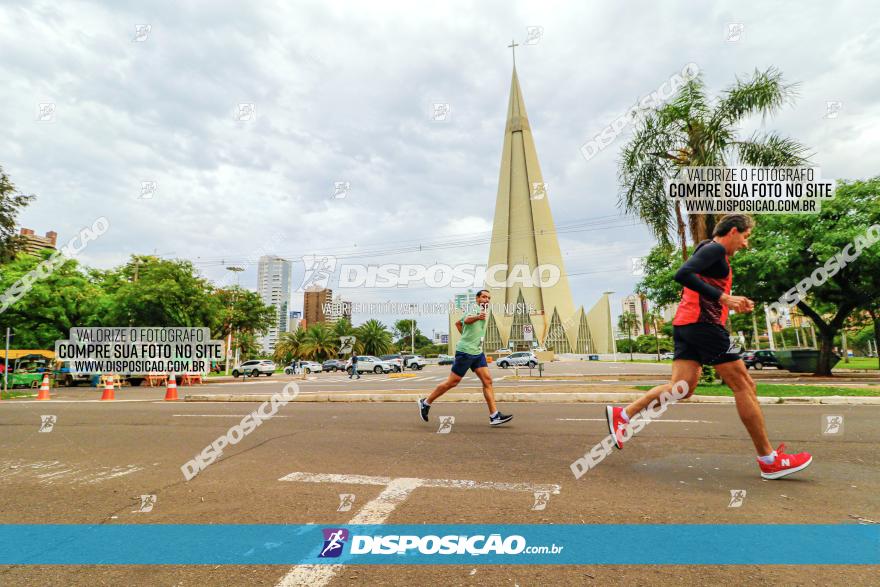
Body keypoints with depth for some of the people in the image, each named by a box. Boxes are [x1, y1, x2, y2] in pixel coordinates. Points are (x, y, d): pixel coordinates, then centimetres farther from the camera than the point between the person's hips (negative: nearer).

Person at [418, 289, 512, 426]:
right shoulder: (475, 308, -11)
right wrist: (477, 317, -57)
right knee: (452, 382, -2)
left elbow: (458, 323, 27)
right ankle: (426, 402, 14)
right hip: (465, 351, -9)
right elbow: (467, 320, -37)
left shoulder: (482, 312, 18)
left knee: (487, 381, -2)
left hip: (477, 352, 9)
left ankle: (494, 416, -2)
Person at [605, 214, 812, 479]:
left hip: (686, 324, 10)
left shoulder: (713, 253, 27)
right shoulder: (715, 248, -5)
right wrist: (723, 297, -21)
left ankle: (623, 414, -3)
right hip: (703, 323, -10)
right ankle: (769, 461, 8)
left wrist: (732, 304, 19)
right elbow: (683, 274, -22)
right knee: (744, 385, -1)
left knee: (682, 387, 2)